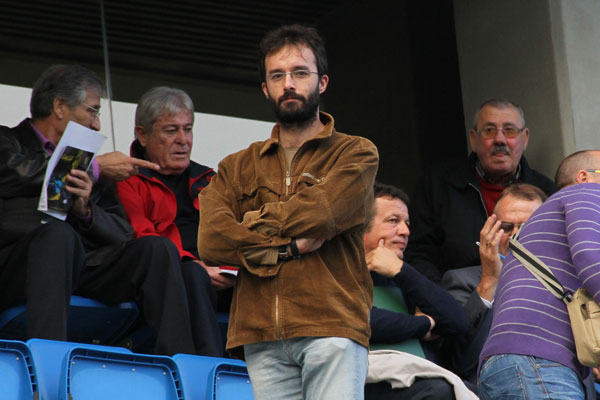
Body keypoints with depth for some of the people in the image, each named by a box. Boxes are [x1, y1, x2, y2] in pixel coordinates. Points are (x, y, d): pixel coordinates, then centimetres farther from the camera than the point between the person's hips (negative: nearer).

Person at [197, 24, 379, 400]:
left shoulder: (356, 154, 11)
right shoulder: (237, 168, 20)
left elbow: (318, 214, -8)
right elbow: (211, 242, 4)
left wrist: (254, 220, 7)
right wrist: (288, 247, -5)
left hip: (331, 326, -3)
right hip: (262, 335, 3)